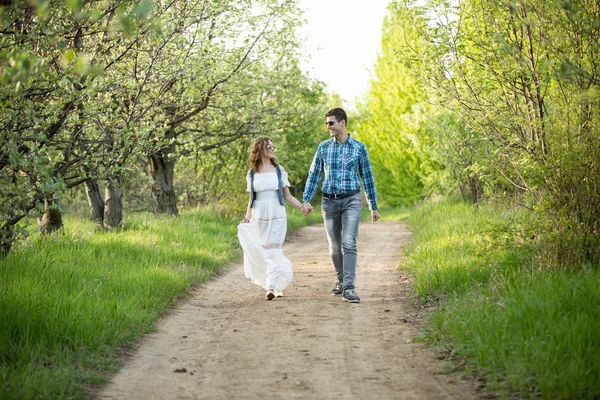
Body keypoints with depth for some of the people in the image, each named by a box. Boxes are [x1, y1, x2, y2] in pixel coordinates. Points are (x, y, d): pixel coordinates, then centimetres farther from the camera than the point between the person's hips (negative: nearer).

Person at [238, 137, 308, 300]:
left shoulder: (279, 170, 5)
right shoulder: (252, 173, 7)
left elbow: (287, 195, 7)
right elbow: (251, 199, 11)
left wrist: (301, 206, -7)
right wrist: (247, 219, 3)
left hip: (277, 217, -1)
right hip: (259, 218, 2)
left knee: (272, 250, -10)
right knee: (260, 252, 0)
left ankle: (271, 287, -11)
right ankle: (277, 284, 17)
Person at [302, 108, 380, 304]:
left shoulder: (359, 148, 1)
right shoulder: (323, 147, 6)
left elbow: (367, 177, 6)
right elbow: (314, 175, 8)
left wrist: (374, 206, 8)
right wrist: (306, 200, -4)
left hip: (351, 201, -2)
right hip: (329, 201, 3)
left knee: (349, 244, -15)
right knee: (334, 247, 8)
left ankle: (349, 288, -19)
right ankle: (340, 281, 27)